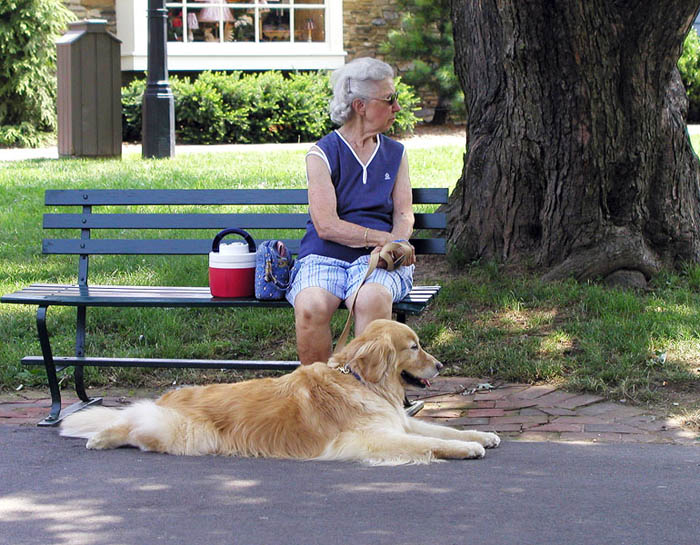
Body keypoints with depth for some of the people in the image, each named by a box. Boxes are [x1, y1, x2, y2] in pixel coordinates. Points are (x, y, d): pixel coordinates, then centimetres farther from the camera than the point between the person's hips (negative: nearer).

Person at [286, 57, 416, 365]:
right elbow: (326, 225, -7)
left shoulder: (396, 154, 17)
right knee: (311, 306, -34)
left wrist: (394, 245, -14)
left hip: (377, 259, 2)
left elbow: (404, 215, 9)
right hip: (324, 258, -2)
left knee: (372, 299, -35)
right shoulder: (322, 155, 3)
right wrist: (384, 238, -13)